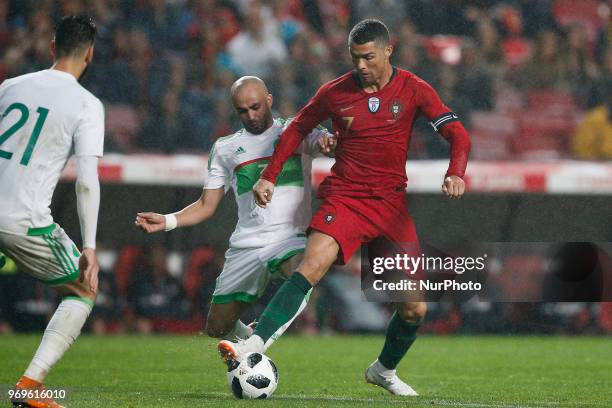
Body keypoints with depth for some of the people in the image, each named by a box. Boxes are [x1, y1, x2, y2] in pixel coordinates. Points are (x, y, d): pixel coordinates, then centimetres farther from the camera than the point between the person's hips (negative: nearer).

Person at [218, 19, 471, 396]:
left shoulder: (413, 90, -1)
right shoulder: (335, 92, 0)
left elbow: (458, 135, -3)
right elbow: (298, 128, 15)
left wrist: (455, 174, -23)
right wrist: (269, 177, 7)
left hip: (391, 204, 2)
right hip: (345, 198, -2)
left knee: (415, 308, 2)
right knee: (312, 265, -30)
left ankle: (385, 370, 29)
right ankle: (255, 344, -40)